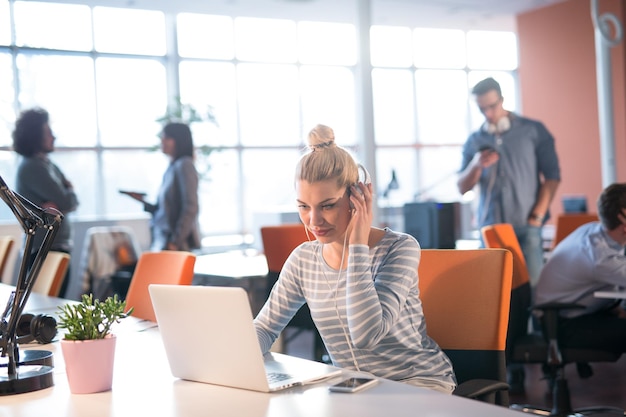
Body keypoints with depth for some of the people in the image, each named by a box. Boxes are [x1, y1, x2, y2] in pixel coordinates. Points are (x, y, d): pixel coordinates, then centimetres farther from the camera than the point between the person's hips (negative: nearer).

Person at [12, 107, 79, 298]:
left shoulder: (48, 165, 14)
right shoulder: (31, 167, -14)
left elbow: (73, 201, 8)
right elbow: (67, 201, -18)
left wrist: (57, 205, -13)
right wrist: (69, 191, 4)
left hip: (57, 246, 9)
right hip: (45, 251, -9)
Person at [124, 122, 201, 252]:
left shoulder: (184, 165, -8)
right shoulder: (171, 169, 18)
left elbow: (190, 208, -16)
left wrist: (176, 241, -17)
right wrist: (143, 201, 7)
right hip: (162, 241, 8)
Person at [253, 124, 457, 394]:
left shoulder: (399, 249, -16)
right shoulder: (303, 260, 0)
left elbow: (367, 334, -29)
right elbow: (264, 328, 7)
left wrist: (358, 246, -25)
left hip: (419, 381, -5)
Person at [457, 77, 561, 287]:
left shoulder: (533, 131, 5)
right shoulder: (474, 141, 12)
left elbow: (552, 176, 3)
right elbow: (463, 188, 10)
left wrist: (538, 216, -5)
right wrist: (476, 165, -10)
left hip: (526, 225, -2)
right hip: (490, 227, 2)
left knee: (532, 283, -9)